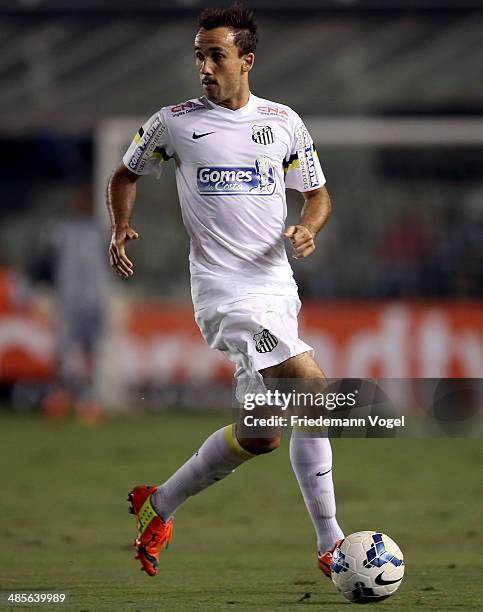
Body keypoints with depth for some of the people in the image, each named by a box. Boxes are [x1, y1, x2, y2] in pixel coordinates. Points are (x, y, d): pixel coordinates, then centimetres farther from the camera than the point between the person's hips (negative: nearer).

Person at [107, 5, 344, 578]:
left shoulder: (283, 122, 7)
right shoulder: (174, 122, 0)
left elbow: (318, 194, 16)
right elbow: (126, 175, 16)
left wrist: (308, 227, -6)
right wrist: (122, 227, -3)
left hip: (277, 287, 5)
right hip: (225, 290, -5)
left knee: (260, 433, 2)